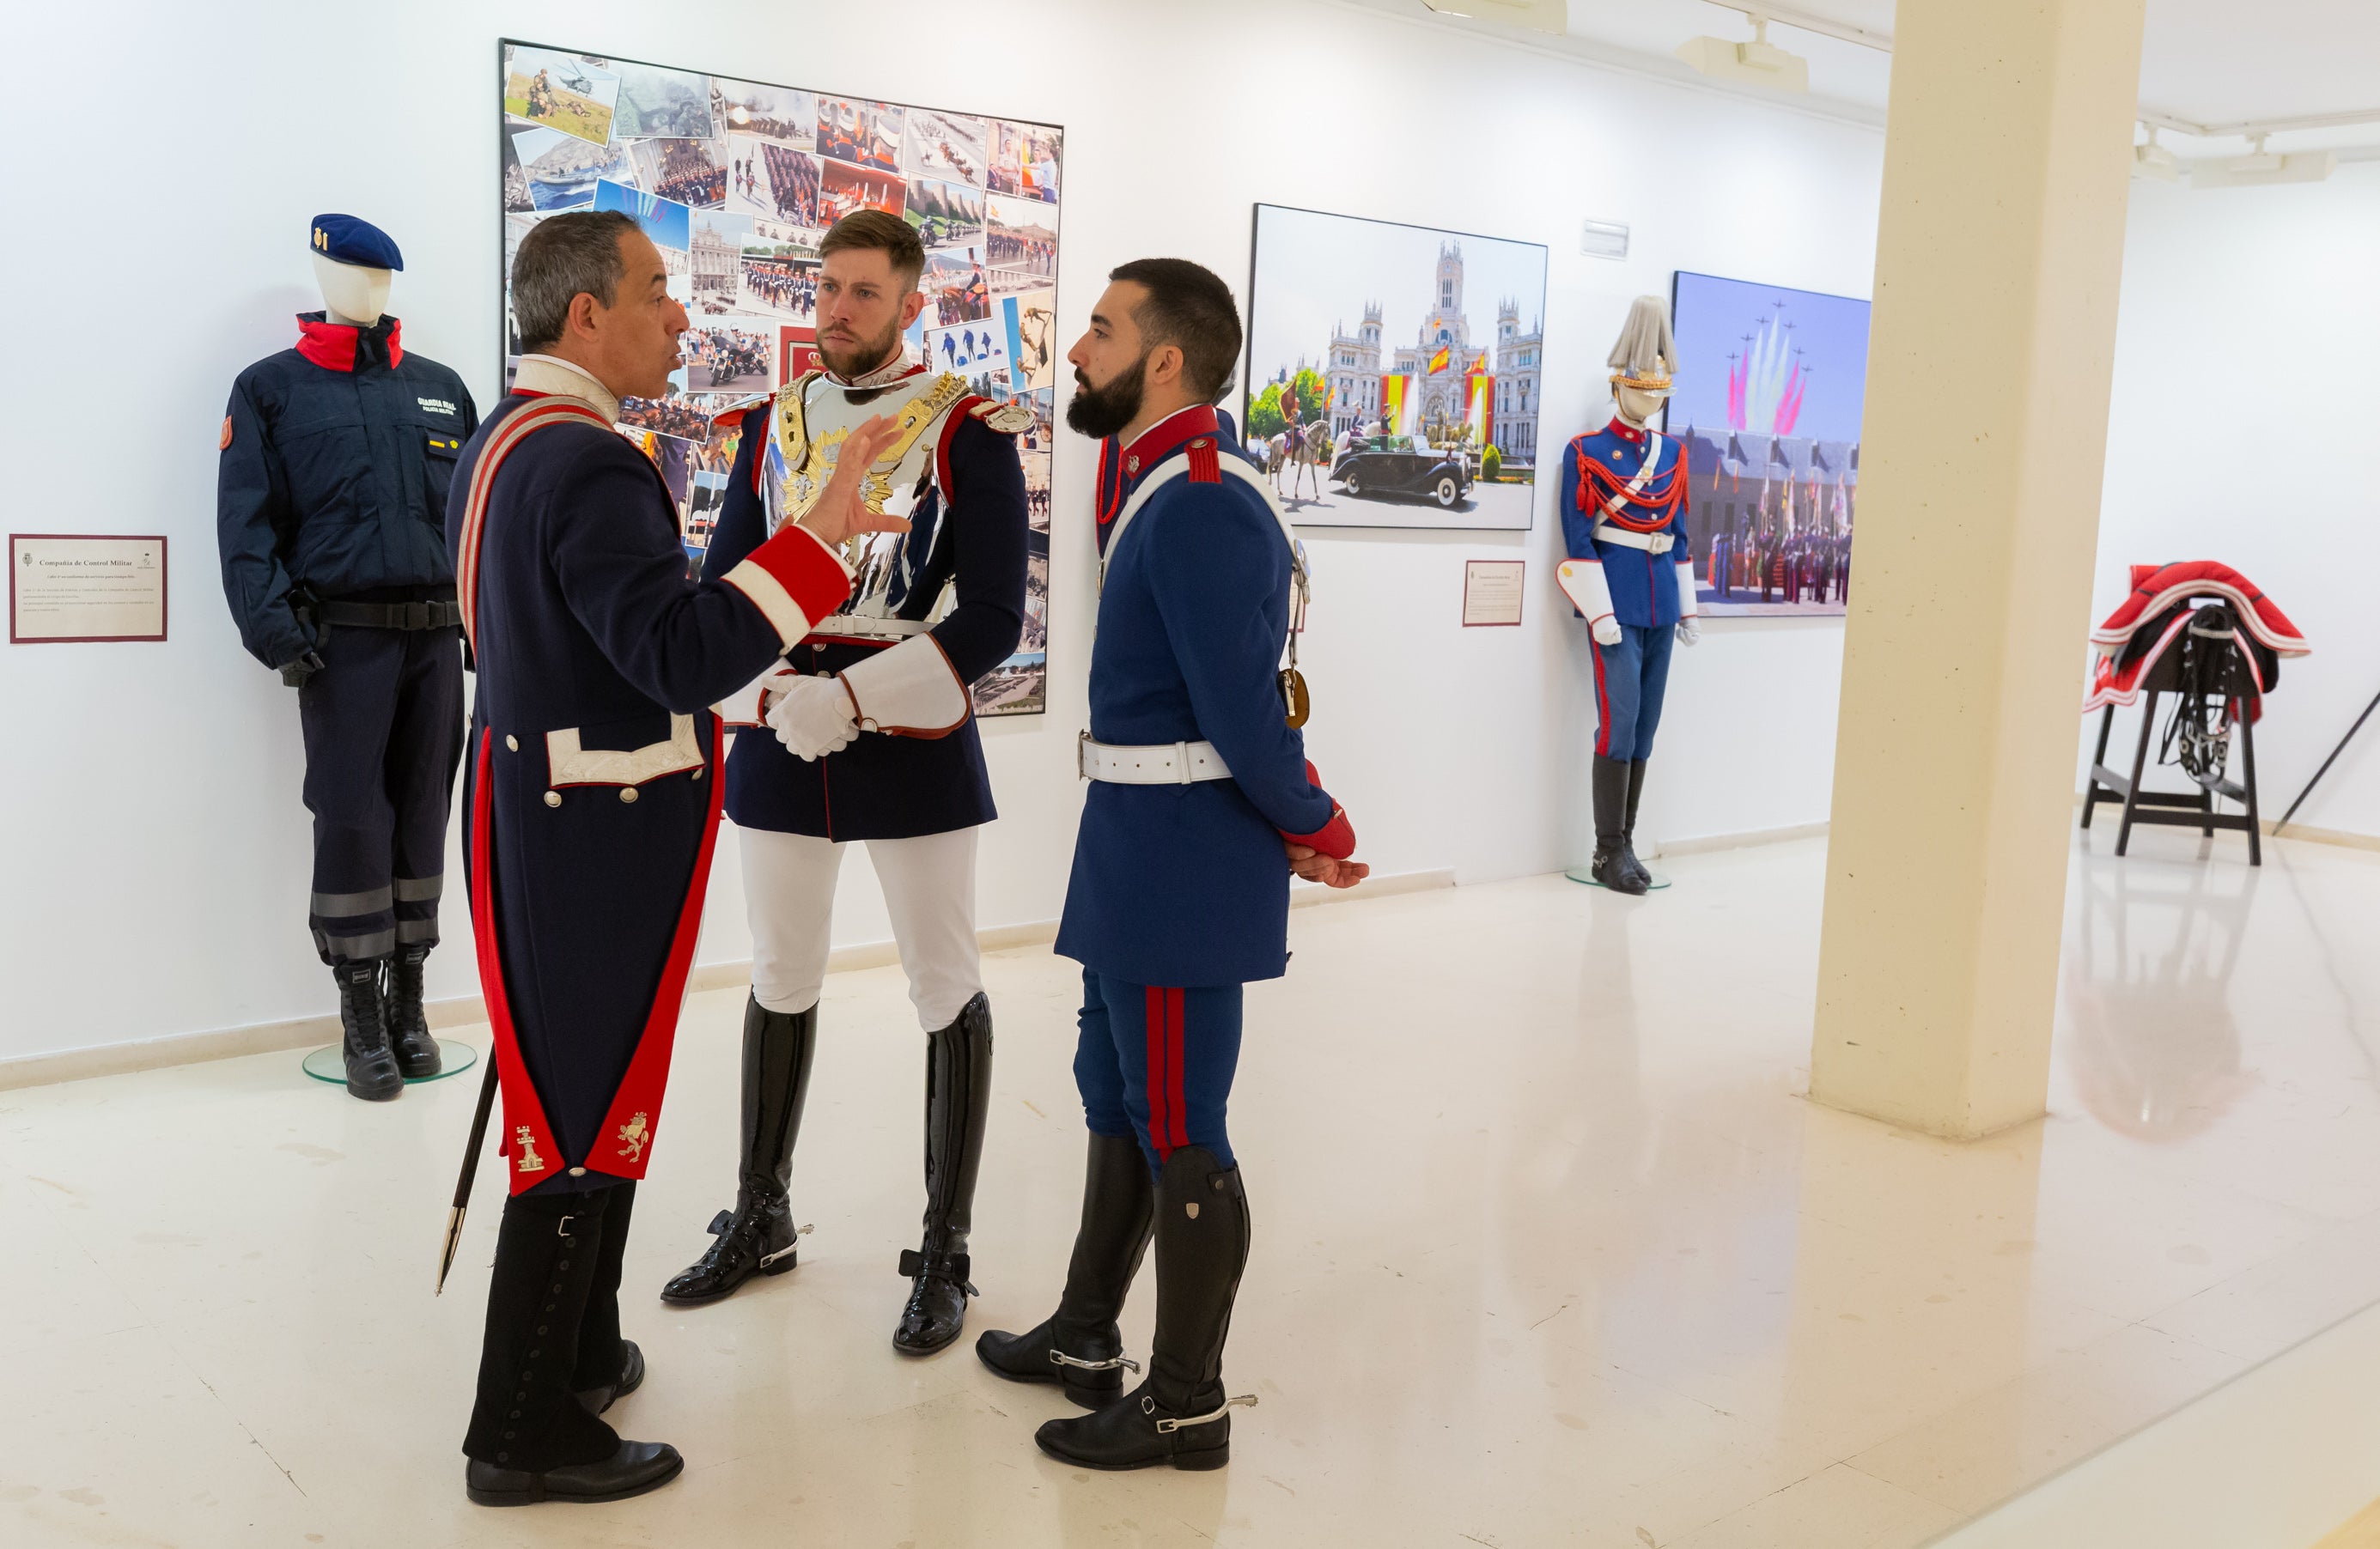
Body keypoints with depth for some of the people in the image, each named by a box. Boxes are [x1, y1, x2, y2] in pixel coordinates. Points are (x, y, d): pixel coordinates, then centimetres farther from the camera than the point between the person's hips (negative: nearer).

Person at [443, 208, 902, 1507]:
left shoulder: (499, 438, 10)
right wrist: (822, 532, -31)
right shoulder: (589, 466, -22)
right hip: (603, 831, -10)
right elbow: (686, 658, -31)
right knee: (586, 1118, 0)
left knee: (580, 1094, 21)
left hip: (532, 802, 10)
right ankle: (527, 1434, 12)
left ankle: (575, 1350, 37)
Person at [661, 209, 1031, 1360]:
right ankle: (760, 1221, 32)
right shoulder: (771, 423, 8)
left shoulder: (970, 431, -6)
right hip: (776, 737, 4)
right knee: (779, 983, 15)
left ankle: (945, 1255, 17)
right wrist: (765, 690, -13)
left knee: (946, 992, 3)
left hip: (914, 742, -4)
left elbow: (992, 619, -12)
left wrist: (852, 700, -21)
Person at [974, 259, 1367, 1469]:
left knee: (1177, 1138, 3)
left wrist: (1313, 829, -8)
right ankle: (1085, 1340, 39)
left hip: (1180, 855, -10)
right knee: (1116, 1101, 21)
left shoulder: (1199, 508, -21)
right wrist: (1307, 826, 8)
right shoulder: (1156, 483, 12)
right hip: (1138, 844, 11)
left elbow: (1244, 710, -24)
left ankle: (1187, 1406, 19)